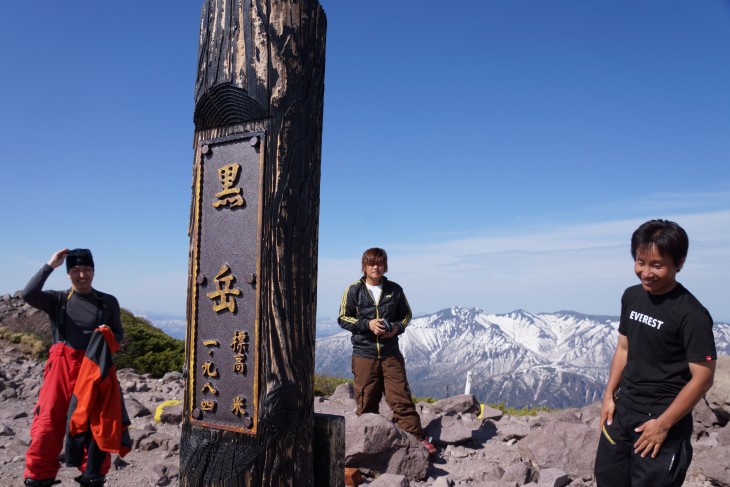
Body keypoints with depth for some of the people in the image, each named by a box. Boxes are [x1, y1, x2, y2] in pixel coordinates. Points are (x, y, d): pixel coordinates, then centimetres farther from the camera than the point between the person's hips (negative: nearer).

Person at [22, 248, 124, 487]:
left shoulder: (108, 302, 7)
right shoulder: (57, 299, 6)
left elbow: (119, 335, 11)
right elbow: (28, 295, -13)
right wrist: (49, 266, -14)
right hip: (61, 367, -1)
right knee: (48, 422, -1)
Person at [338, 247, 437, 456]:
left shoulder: (395, 290, 4)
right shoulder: (354, 290, -1)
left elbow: (406, 314, 14)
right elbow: (343, 318, 1)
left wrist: (397, 328, -7)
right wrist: (368, 324, -13)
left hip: (390, 353, 1)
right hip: (364, 354, -1)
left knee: (401, 398, 1)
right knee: (366, 402, 7)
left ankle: (418, 439, 7)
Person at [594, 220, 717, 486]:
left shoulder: (692, 314, -19)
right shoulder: (631, 296, 0)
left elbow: (702, 377, -17)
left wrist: (663, 424, -16)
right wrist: (609, 395, 7)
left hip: (662, 418, -6)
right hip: (623, 409, 7)